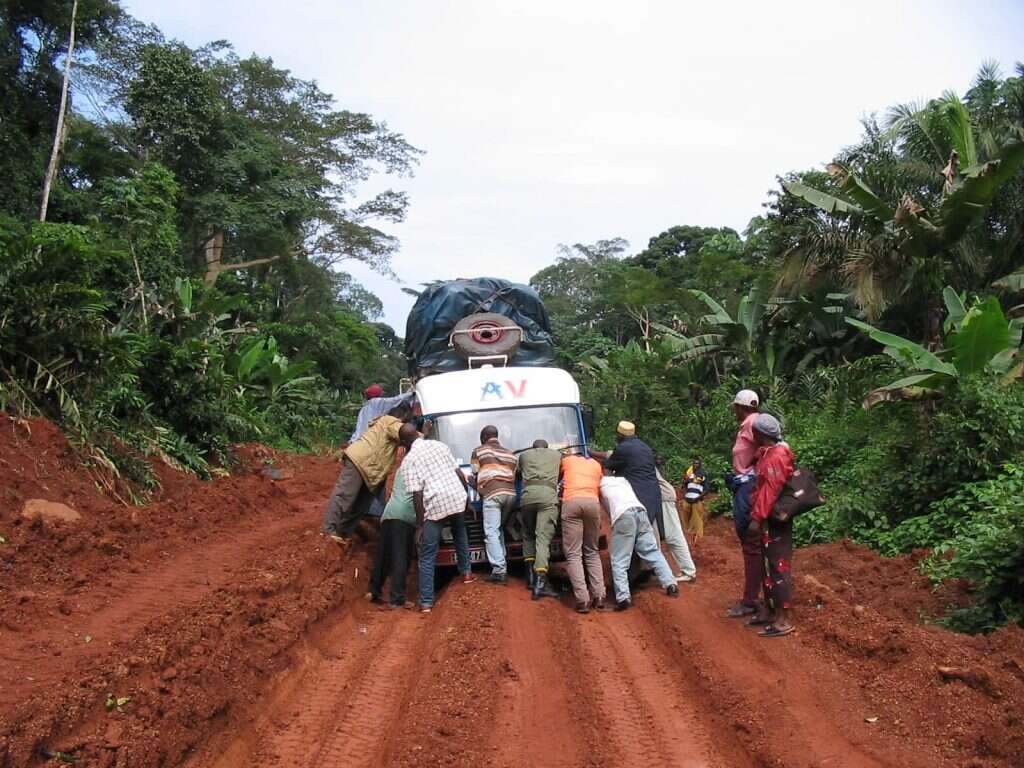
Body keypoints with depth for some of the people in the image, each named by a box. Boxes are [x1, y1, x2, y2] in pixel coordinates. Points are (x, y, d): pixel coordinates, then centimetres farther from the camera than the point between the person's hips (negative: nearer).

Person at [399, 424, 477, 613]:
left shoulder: (409, 460, 0)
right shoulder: (439, 445, 14)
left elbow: (417, 495, -7)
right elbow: (460, 474, 13)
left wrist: (420, 524, -3)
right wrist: (466, 496, 24)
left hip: (435, 506, -4)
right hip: (457, 498, 5)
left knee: (427, 557, 4)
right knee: (460, 534, 36)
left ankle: (426, 602, 3)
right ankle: (466, 572, 38)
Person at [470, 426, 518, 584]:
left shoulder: (479, 451, 12)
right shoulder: (510, 454, 26)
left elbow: (476, 474, 13)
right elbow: (514, 475, 19)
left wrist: (480, 491, 28)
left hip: (492, 494, -6)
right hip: (511, 493, 6)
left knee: (491, 532, -7)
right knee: (499, 529, 20)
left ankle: (499, 571, -16)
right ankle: (501, 564, 14)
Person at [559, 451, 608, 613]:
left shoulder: (566, 460, 25)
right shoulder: (596, 464, 29)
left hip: (572, 502, -2)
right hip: (593, 502, 2)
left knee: (573, 554, -2)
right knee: (592, 552, 15)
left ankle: (583, 600, -12)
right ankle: (599, 597, 5)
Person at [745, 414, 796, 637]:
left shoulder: (776, 456, -18)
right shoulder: (769, 453, 14)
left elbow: (770, 490, -23)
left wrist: (757, 518, -23)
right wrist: (758, 515, 20)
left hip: (775, 521, -10)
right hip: (769, 520, 10)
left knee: (778, 567, -7)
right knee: (768, 565, 16)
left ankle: (783, 620, -3)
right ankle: (768, 611, 25)